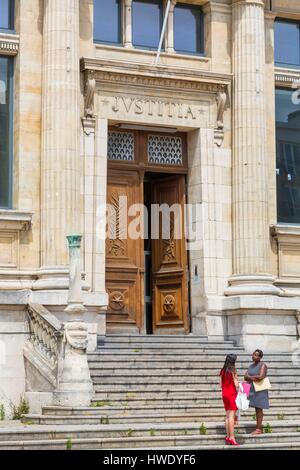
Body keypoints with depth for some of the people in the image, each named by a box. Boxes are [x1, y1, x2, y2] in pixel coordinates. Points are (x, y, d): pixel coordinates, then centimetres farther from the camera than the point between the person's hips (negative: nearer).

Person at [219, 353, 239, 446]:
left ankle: (228, 436, 14)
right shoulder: (233, 371, -12)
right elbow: (236, 384, -14)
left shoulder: (222, 371, 6)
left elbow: (221, 384, 9)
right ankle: (231, 438, -8)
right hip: (232, 394, -6)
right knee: (232, 416, -6)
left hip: (224, 394, 6)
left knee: (228, 415, 13)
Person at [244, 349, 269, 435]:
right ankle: (259, 428, 11)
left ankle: (259, 429, -3)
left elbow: (261, 376, -23)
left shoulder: (262, 365, -10)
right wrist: (253, 378, -13)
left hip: (260, 390, -7)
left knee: (259, 409, -5)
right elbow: (245, 377, 8)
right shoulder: (251, 366, 14)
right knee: (256, 409, 7)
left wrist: (250, 377, -9)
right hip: (252, 390, 7)